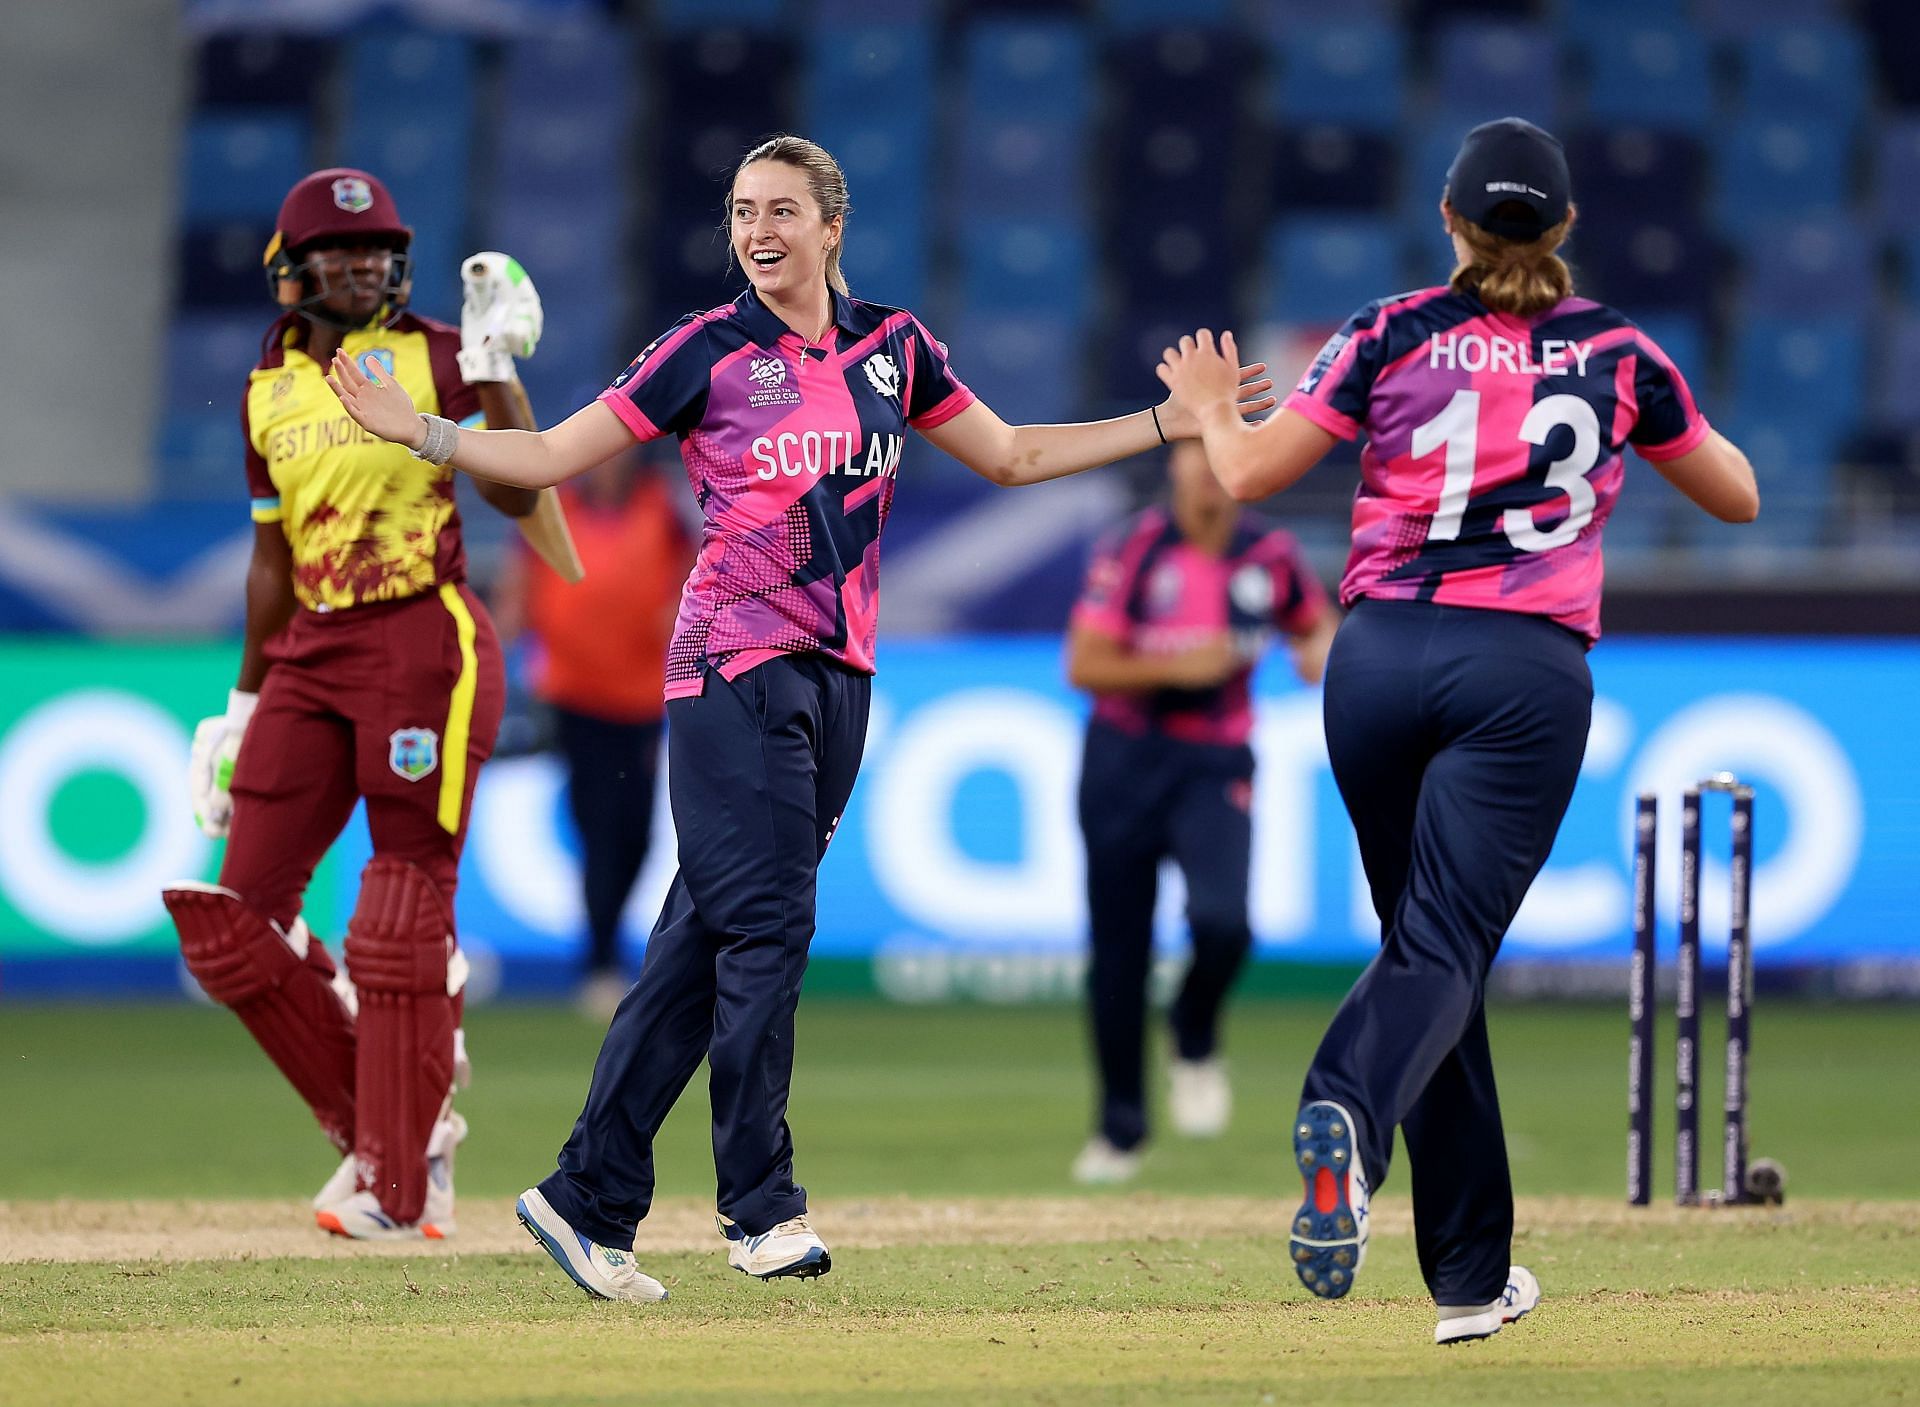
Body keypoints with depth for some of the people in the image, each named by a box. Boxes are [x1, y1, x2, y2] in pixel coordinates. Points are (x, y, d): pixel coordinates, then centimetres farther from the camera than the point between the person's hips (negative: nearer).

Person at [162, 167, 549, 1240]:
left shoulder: (433, 358, 0)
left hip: (426, 640, -6)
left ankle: (403, 1184, 2)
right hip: (310, 656, 6)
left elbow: (518, 492, -10)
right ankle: (376, 1123, 13)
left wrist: (498, 366, -17)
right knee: (236, 920, 0)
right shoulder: (268, 394, 14)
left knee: (406, 917, -6)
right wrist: (246, 701, 18)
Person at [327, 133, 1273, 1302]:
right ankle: (762, 1206, -7)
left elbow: (1011, 456, 21)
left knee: (704, 943, 3)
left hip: (837, 677, 4)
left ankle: (589, 1203, 6)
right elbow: (553, 455, 0)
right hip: (735, 668, -4)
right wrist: (418, 432, -14)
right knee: (767, 925, -13)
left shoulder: (891, 347, 11)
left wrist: (1171, 424, 18)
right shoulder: (708, 352, -1)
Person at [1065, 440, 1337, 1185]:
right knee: (1118, 951, 5)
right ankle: (1119, 1128, 22)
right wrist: (1176, 666, -23)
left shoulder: (1271, 556, -1)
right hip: (1124, 760, 0)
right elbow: (1085, 666, -11)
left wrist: (1321, 649, -6)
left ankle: (1196, 1043, 8)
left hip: (1216, 766, 0)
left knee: (1221, 920, -25)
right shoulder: (1133, 549, -8)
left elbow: (1317, 623, 17)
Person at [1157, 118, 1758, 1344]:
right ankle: (1349, 1119, -46)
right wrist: (1665, 418, 41)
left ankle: (1472, 1278, 12)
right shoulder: (1619, 352, 9)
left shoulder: (1392, 337, 5)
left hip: (1380, 657, 2)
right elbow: (1739, 497, 22)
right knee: (1444, 952, -11)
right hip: (1527, 669, -1)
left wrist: (1211, 406, 27)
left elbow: (1249, 473, 5)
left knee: (1432, 943, 13)